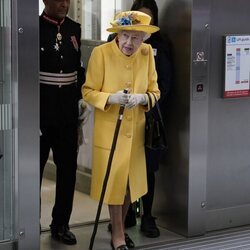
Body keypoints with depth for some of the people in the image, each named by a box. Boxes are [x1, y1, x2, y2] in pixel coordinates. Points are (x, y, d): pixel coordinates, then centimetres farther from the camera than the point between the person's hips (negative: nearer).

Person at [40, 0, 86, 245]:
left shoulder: (74, 29, 8)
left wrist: (80, 97, 7)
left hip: (67, 110, 5)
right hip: (40, 109, -4)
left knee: (68, 167, 8)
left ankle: (61, 224, 21)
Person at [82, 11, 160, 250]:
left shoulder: (147, 53, -3)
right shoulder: (101, 53, -15)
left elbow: (155, 91, 2)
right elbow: (88, 92, -10)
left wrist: (142, 98, -20)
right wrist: (111, 98, -28)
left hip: (136, 131, 4)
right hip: (109, 130, -4)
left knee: (129, 181, 14)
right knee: (114, 182, 2)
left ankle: (120, 228, 34)